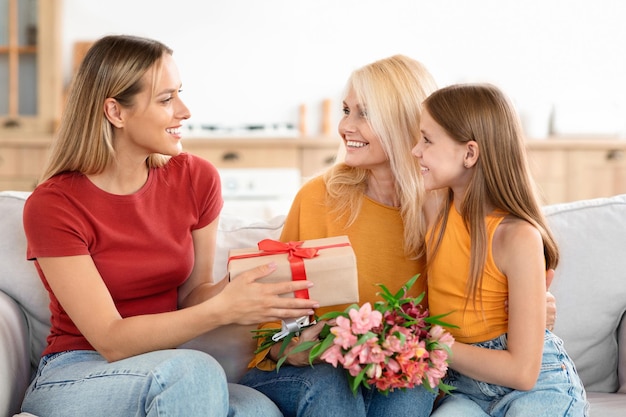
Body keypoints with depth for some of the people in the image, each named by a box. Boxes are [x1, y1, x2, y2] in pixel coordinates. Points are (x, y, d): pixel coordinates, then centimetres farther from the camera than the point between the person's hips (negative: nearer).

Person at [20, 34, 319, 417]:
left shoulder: (196, 178, -2)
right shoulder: (53, 206, -15)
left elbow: (191, 295, 5)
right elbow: (111, 341, -18)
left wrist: (236, 287, -19)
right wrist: (223, 310, -31)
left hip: (166, 376, 4)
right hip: (73, 379, -4)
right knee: (195, 371, -35)